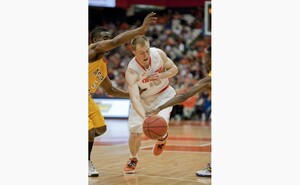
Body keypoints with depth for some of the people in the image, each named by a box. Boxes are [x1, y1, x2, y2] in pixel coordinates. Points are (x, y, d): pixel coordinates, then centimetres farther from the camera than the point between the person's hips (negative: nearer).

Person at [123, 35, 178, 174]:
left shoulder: (158, 53, -24)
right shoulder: (131, 72, -32)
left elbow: (174, 69, -6)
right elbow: (135, 99, -40)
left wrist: (161, 76, -27)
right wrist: (145, 117, -57)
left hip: (163, 94, 1)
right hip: (143, 97, -1)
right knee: (135, 132, -8)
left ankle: (162, 138, 19)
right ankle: (133, 159, 24)